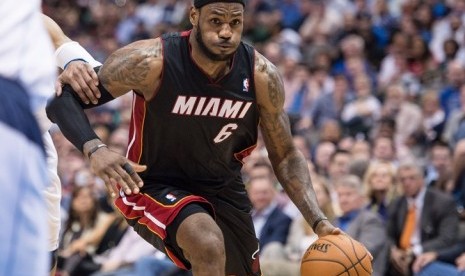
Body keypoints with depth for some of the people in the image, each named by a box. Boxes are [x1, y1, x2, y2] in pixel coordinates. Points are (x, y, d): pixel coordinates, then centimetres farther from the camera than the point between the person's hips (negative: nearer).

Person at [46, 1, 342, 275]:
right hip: (153, 186, -5)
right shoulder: (151, 62, -25)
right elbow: (63, 97, -22)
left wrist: (318, 221, -14)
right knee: (209, 245, -34)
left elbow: (285, 156, -1)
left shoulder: (262, 76, -14)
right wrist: (95, 149, -40)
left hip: (224, 189, 5)